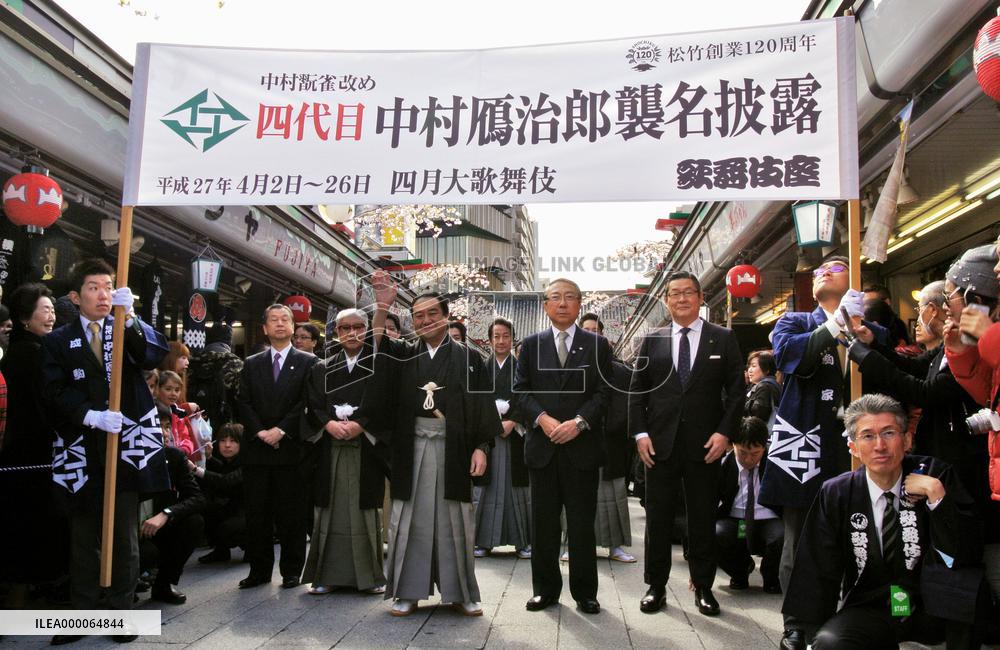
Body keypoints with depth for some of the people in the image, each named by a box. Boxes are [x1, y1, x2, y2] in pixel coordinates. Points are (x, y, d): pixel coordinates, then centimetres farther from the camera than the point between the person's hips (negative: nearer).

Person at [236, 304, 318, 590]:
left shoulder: (307, 362, 4)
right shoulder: (251, 364, 14)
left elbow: (307, 402, -5)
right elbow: (243, 403, 7)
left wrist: (281, 430, -12)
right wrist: (260, 431, -7)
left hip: (291, 448, -3)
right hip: (256, 448, 3)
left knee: (291, 514, 1)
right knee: (257, 514, 6)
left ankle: (291, 571, 11)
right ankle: (259, 570, 17)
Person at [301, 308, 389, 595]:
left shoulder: (377, 364, 5)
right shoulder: (322, 369, 14)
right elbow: (313, 404, 6)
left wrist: (360, 424, -14)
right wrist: (329, 423, -12)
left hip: (366, 445, -2)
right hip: (330, 445, 2)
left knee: (364, 508, 0)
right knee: (330, 509, 2)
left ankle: (369, 575, 9)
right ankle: (327, 574, 9)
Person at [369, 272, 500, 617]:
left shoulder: (468, 358, 6)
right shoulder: (403, 355, 11)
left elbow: (482, 406, 3)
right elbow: (374, 350, -9)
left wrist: (480, 448, -6)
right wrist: (381, 308, -22)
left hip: (453, 447, -1)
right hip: (411, 446, 1)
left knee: (453, 520, 4)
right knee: (410, 518, 4)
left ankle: (459, 593, 14)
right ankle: (408, 592, 14)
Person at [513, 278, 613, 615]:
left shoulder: (597, 345, 7)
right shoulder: (531, 344, 10)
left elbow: (603, 392, 0)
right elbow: (521, 390, 5)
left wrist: (579, 422, -14)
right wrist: (542, 419, -11)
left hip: (582, 446, -1)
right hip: (542, 447, 1)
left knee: (582, 522, 4)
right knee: (543, 522, 7)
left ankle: (585, 592, 15)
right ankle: (545, 589, 19)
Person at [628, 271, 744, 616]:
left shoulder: (723, 339, 4)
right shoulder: (652, 341, 8)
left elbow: (736, 390, 2)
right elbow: (637, 391, 7)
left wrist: (724, 432, -9)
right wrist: (640, 432, -4)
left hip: (705, 444, -1)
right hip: (659, 443, 1)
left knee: (703, 518, 8)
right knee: (658, 517, 6)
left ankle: (703, 587, 21)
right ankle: (656, 586, 17)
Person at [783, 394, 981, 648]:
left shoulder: (935, 475, -5)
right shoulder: (834, 495, -6)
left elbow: (967, 555, -14)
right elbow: (818, 573, -7)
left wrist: (936, 493, -22)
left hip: (930, 609, 0)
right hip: (868, 611, 0)